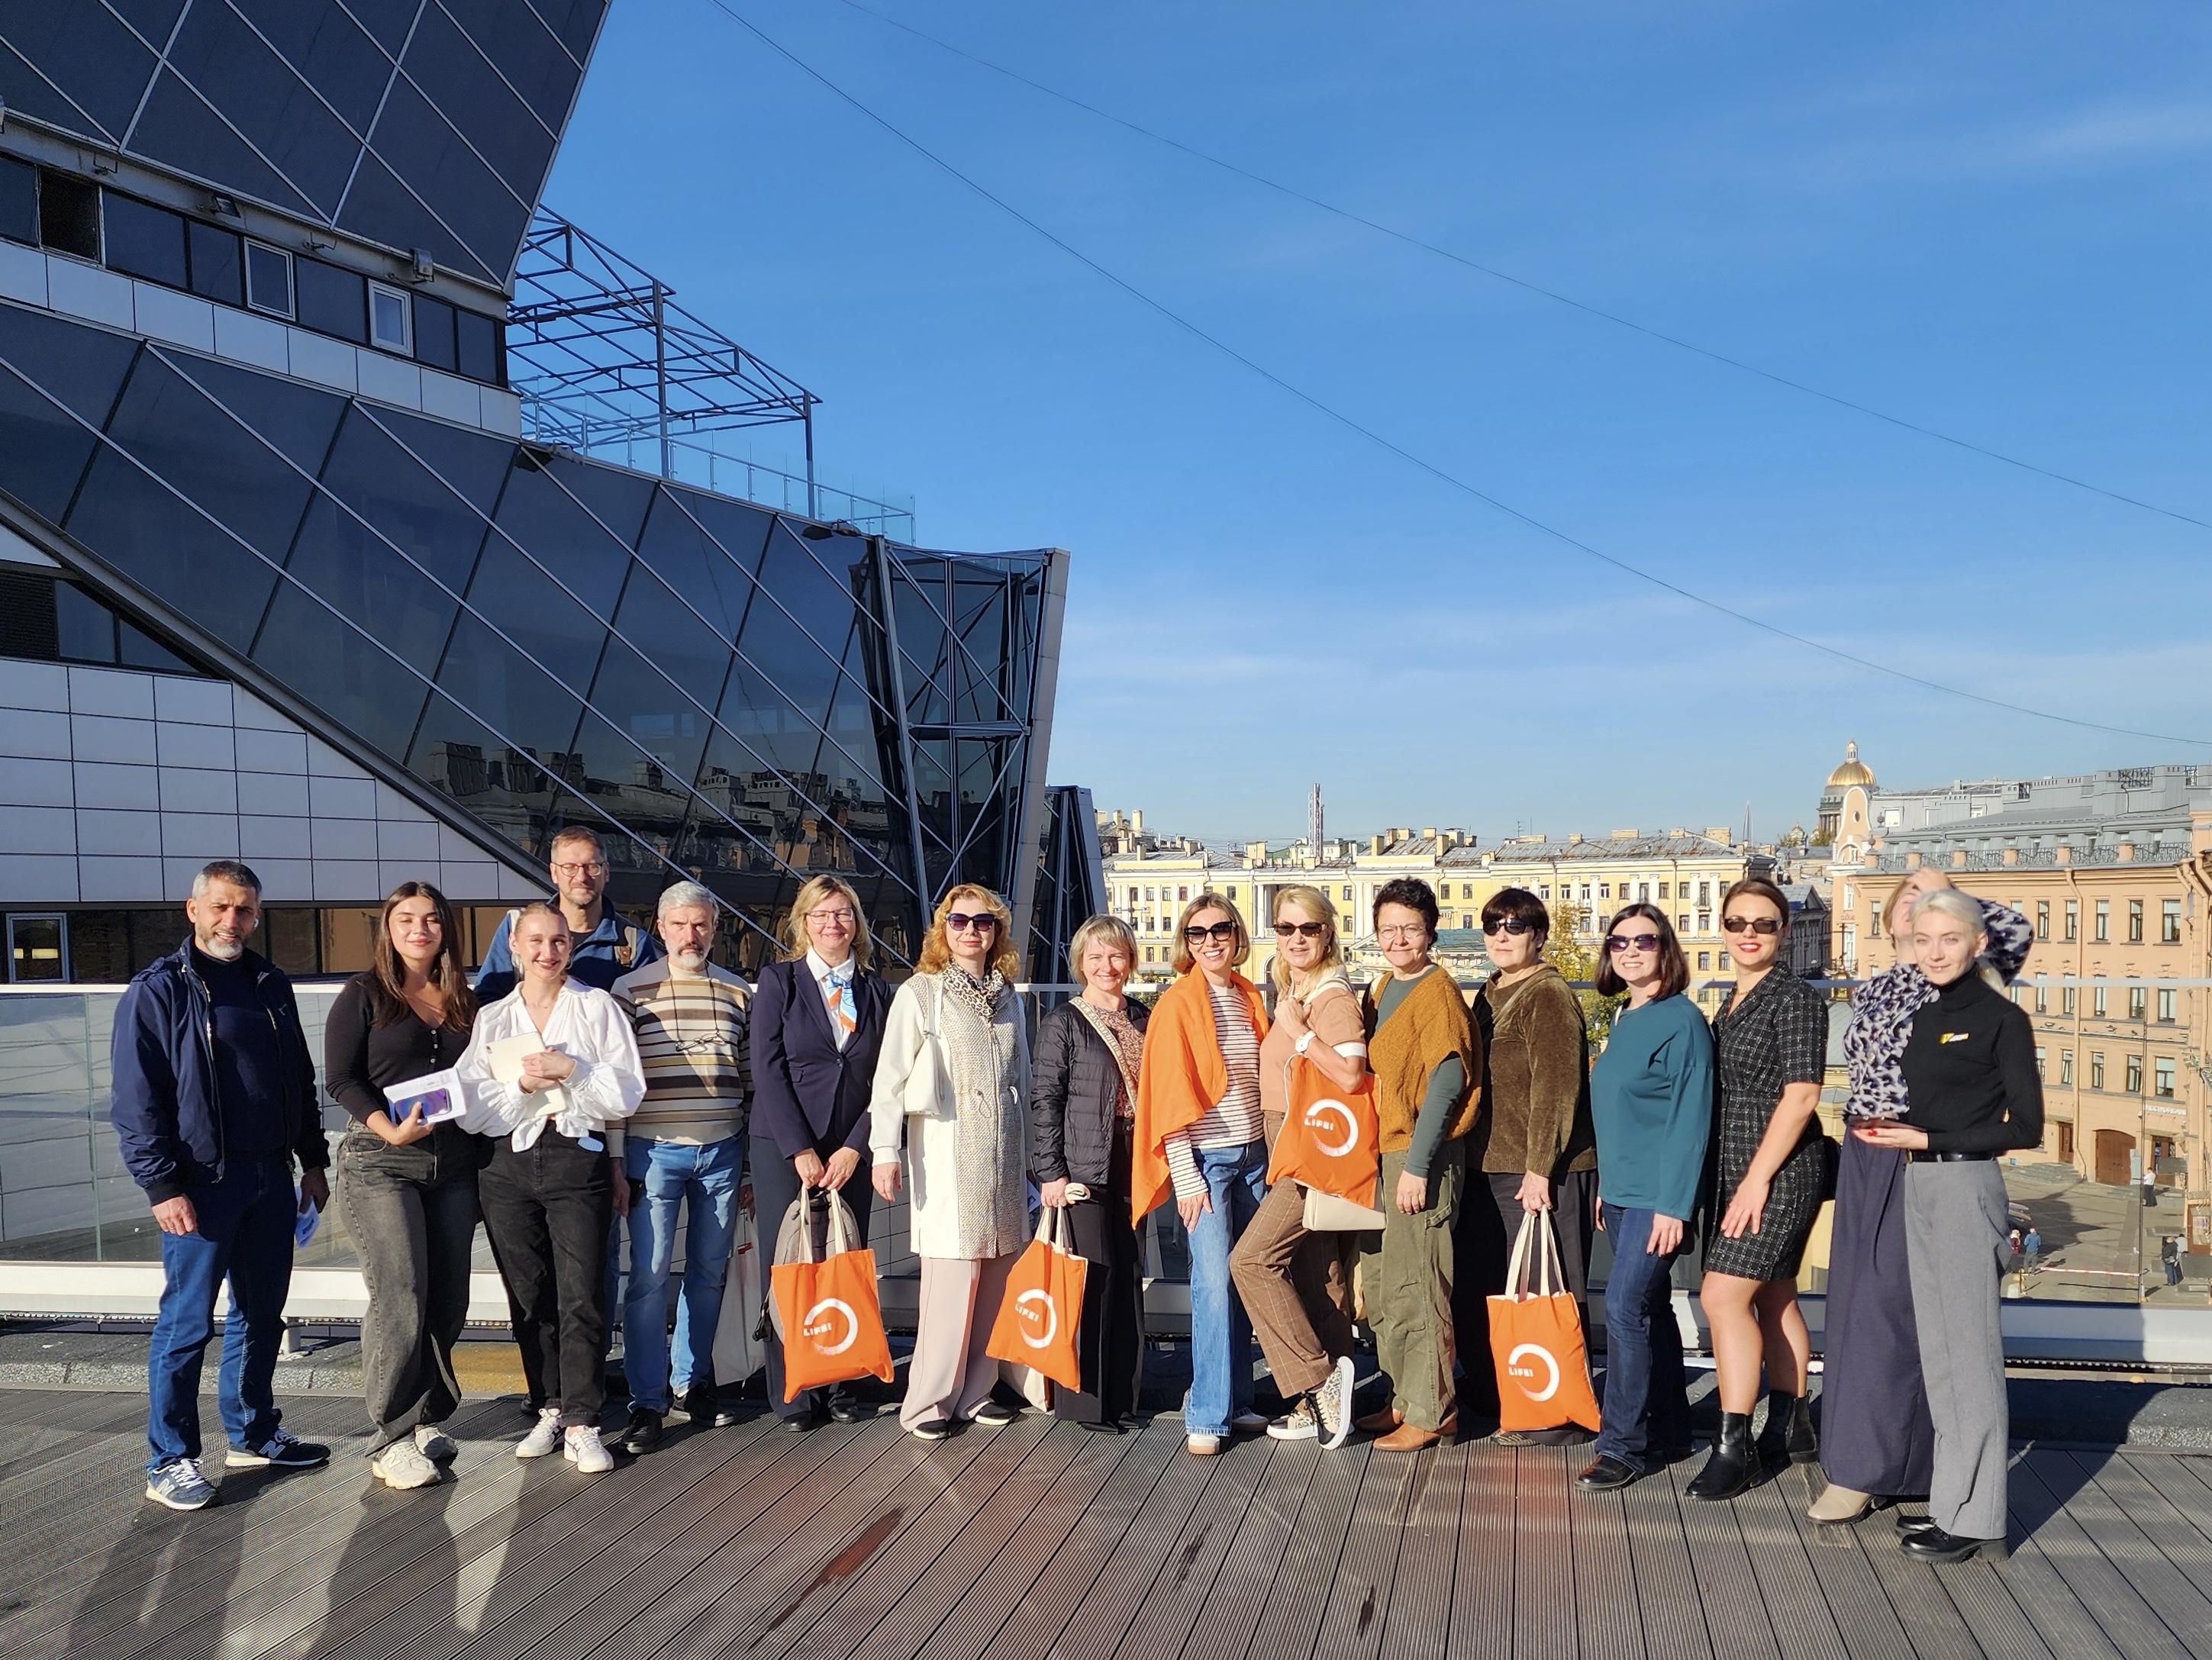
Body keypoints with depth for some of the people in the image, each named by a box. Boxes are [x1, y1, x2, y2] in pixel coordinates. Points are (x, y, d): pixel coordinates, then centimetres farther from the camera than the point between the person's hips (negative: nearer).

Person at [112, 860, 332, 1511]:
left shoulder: (271, 986, 11)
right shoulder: (157, 992, -7)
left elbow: (301, 1081, 17)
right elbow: (135, 1101, -10)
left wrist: (313, 1161, 14)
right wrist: (162, 1185, -15)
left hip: (272, 1176, 6)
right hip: (201, 1182, -6)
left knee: (263, 1314, 14)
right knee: (187, 1323, 0)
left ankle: (254, 1434, 28)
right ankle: (170, 1462, 12)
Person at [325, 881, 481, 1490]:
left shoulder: (464, 1001, 13)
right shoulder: (365, 995, 1)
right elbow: (341, 1078, -6)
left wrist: (484, 1158, 7)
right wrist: (390, 1130, -20)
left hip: (454, 1166, 5)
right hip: (381, 1165, -4)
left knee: (448, 1302, 5)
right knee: (400, 1300, -10)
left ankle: (427, 1419, 21)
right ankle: (391, 1440, 1)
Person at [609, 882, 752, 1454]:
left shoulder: (738, 992, 7)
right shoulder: (630, 991, -2)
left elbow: (751, 1078, 11)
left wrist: (754, 1159, 10)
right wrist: (616, 1162, -6)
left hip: (722, 1152, 3)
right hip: (654, 1150, -3)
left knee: (710, 1272, 11)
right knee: (650, 1275, -1)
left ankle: (693, 1381, 27)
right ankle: (647, 1402, 9)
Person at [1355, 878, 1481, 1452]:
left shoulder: (1437, 992, -12)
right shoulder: (1383, 989, 14)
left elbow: (1446, 1085, -17)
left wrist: (1417, 1166, -20)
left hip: (1421, 1156, -9)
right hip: (1382, 1154, 9)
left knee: (1415, 1287, -4)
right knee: (1380, 1284, 14)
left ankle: (1432, 1412, 8)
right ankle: (1406, 1398, 27)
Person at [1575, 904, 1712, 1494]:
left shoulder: (1682, 1021, -12)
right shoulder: (1623, 1022, 12)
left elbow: (1691, 1118, -16)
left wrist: (1674, 1205, -19)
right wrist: (1605, 1185, 16)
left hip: (1658, 1194, -8)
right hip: (1621, 1190, 8)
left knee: (1625, 1306, -10)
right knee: (1651, 1309, 14)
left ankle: (1623, 1445, 0)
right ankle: (1670, 1433, 25)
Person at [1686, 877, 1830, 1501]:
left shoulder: (1795, 1000, -12)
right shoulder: (1733, 1002, 13)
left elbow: (1800, 1096, -17)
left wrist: (1758, 1178, -19)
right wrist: (1739, 1179, 16)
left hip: (1779, 1169, -8)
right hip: (1736, 1169, 8)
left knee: (1724, 1295, -12)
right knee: (1772, 1298, 15)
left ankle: (1734, 1448, -6)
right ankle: (1791, 1429, 26)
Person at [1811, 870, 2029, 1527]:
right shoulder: (1870, 990, 16)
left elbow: (2015, 930, -21)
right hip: (1863, 1157, 7)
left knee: (1885, 1306, -9)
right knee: (1856, 1300, 9)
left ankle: (1863, 1469, -2)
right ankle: (1886, 1459, 21)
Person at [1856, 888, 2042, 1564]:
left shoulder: (2002, 1018, -9)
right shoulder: (1926, 1018, 13)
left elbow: (2025, 1127, -11)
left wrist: (1927, 1141, -14)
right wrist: (1888, 1128, 1)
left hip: (1966, 1186, -8)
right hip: (1920, 1186, 8)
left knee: (1970, 1350, -2)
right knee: (1937, 1350, 13)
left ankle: (1975, 1517, 7)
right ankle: (1952, 1500, 22)